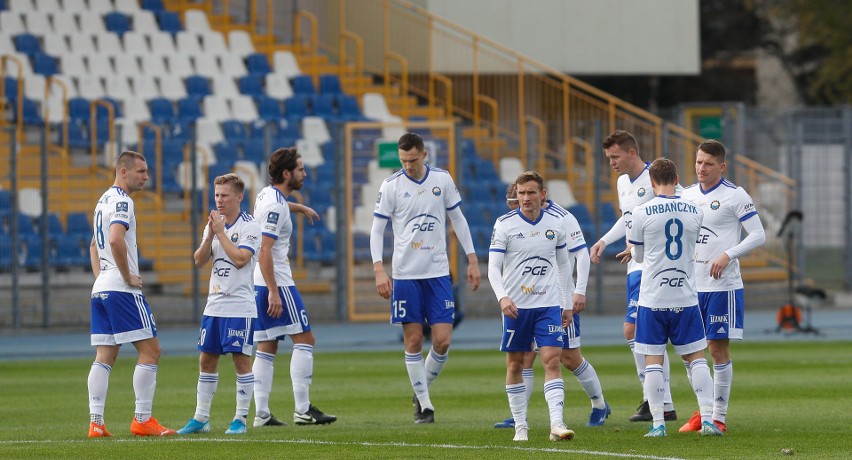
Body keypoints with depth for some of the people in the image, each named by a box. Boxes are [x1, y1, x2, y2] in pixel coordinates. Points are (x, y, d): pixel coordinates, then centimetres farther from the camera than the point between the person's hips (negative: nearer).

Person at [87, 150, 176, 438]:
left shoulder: (104, 201, 20)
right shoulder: (122, 201, -11)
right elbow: (116, 240, -27)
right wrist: (128, 276, -17)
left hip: (101, 289, 9)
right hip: (122, 289, -9)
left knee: (105, 357, 6)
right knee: (150, 350, -4)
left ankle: (96, 422, 0)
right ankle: (142, 420, -5)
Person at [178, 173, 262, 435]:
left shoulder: (249, 227, -7)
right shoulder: (214, 225, 12)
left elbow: (240, 259, -20)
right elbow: (199, 261, 6)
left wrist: (220, 232, -14)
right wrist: (210, 234, -8)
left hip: (240, 307, -7)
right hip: (214, 305, 7)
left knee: (241, 360, -4)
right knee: (206, 360, 7)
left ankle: (240, 419, 2)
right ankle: (200, 418, 12)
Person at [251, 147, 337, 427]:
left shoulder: (267, 195, 13)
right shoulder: (275, 206, -16)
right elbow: (264, 251, -22)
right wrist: (273, 292, -24)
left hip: (260, 285, 10)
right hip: (276, 282, -10)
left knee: (267, 348, 8)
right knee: (304, 339, -5)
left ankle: (261, 414, 4)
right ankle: (303, 410, -10)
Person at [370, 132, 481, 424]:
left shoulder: (442, 180, 3)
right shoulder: (391, 186, -4)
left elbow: (458, 219, 13)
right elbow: (377, 229, -1)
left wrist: (472, 260, 9)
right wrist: (379, 270, -12)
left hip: (438, 273, 2)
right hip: (405, 275, -2)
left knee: (443, 340, -5)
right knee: (413, 340, -1)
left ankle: (423, 390, 18)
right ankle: (424, 405, 8)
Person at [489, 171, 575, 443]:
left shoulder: (555, 223, 4)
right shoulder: (505, 224, -5)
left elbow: (564, 264, 15)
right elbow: (493, 267, -10)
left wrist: (566, 304, 13)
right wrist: (503, 297, -26)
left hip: (548, 304, 1)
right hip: (515, 306, -1)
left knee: (552, 361, -10)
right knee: (515, 364, 4)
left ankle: (556, 423, -16)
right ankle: (520, 426, 14)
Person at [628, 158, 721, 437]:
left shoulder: (642, 213, -8)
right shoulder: (695, 212, 1)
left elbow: (638, 256, 5)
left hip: (652, 299, -2)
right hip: (686, 297, 2)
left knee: (653, 360, 4)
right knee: (696, 357, 9)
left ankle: (658, 423, 1)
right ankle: (707, 419, 2)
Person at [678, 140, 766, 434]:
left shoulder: (735, 196, -7)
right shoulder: (688, 195, 11)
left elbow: (758, 236, -8)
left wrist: (727, 255, -19)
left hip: (722, 285, -6)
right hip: (690, 285, 6)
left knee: (718, 348, -3)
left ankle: (718, 417, 3)